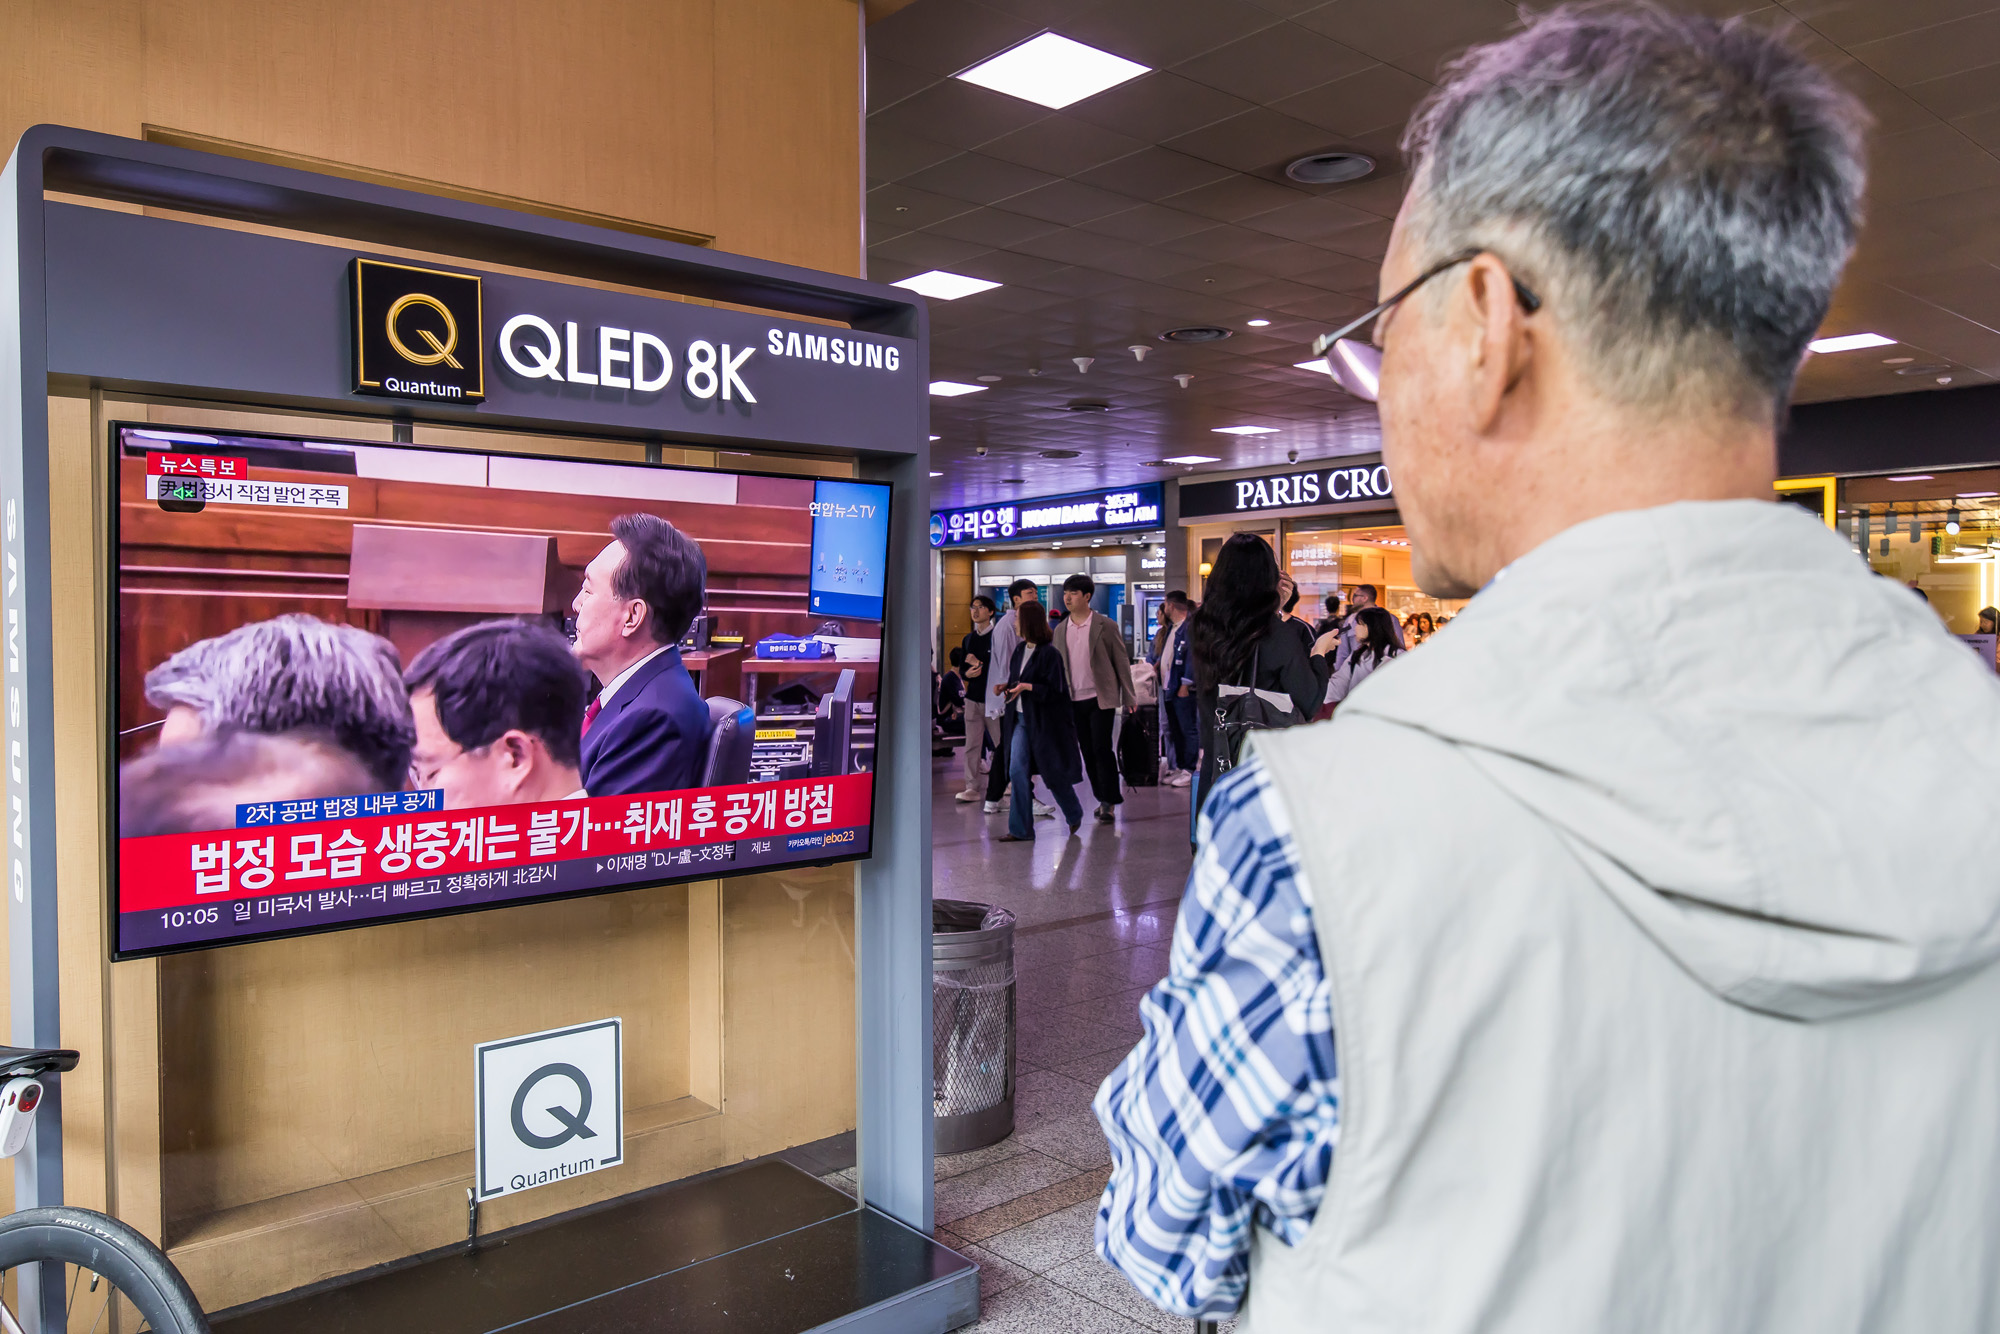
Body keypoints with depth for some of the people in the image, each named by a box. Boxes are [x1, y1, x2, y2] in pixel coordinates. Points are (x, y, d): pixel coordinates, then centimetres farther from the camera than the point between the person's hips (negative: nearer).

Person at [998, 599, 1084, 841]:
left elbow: (1056, 691, -17)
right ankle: (1020, 829, 3)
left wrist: (1027, 687, -21)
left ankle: (1074, 816, 30)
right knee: (1018, 771, -2)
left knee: (1053, 773, 5)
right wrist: (1009, 687, 1)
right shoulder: (1020, 649, 8)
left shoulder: (1050, 653, -16)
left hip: (1046, 722, -7)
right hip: (1022, 719, 7)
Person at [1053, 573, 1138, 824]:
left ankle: (1109, 802, -1)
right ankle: (1103, 800, 19)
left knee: (1102, 749, -9)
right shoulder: (1060, 630, 9)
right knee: (1088, 753, 8)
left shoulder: (1105, 625, -4)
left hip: (1101, 698, -5)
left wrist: (1129, 697, -4)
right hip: (1073, 700, 5)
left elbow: (1121, 661, -2)